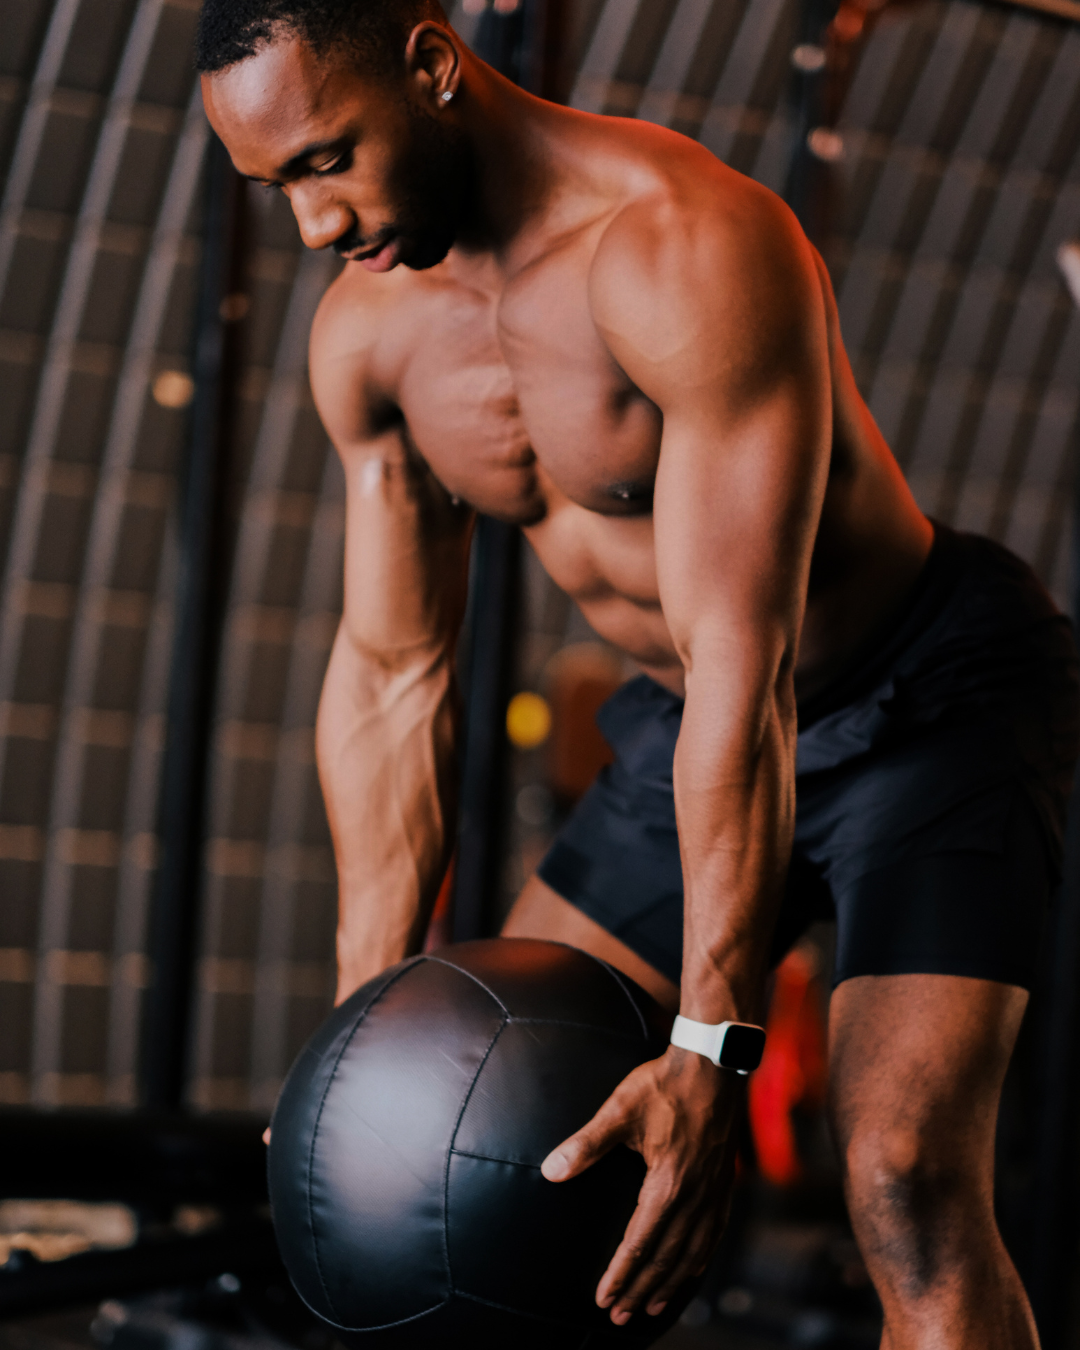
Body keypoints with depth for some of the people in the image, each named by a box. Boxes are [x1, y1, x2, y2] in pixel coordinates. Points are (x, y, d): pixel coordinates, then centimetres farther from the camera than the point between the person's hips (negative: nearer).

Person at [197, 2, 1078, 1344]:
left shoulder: (689, 245, -31)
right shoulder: (366, 335, -7)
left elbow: (744, 664, -34)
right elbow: (390, 678, -1)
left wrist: (714, 1051, -35)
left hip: (932, 699, -7)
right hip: (689, 729, 7)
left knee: (904, 1178, -22)